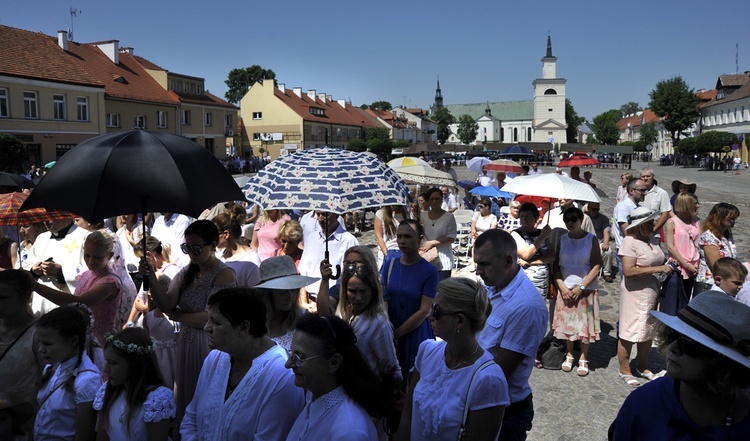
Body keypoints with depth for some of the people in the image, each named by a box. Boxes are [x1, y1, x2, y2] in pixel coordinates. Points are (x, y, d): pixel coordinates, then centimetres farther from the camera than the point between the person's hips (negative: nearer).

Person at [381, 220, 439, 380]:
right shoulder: (389, 266, 1)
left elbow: (424, 311, -12)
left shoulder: (429, 271, -10)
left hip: (416, 333, -3)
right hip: (390, 334, 3)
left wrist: (397, 333, -13)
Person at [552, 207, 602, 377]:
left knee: (585, 324, 2)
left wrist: (581, 287, -14)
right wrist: (562, 286, -8)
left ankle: (583, 359, 17)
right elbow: (556, 265, 4)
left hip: (586, 289, -2)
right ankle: (569, 355, 25)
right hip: (565, 288, 2)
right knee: (567, 322, 7)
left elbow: (597, 266, -8)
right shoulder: (562, 239, 4)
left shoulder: (591, 239, -4)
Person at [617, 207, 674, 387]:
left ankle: (642, 367, 33)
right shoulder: (630, 242, -17)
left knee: (648, 332, 17)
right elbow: (629, 271, -26)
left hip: (652, 293, 8)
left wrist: (666, 269, 7)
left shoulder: (651, 240, 8)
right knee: (629, 333, 2)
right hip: (635, 293, -8)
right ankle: (624, 371, 16)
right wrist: (658, 269, -24)